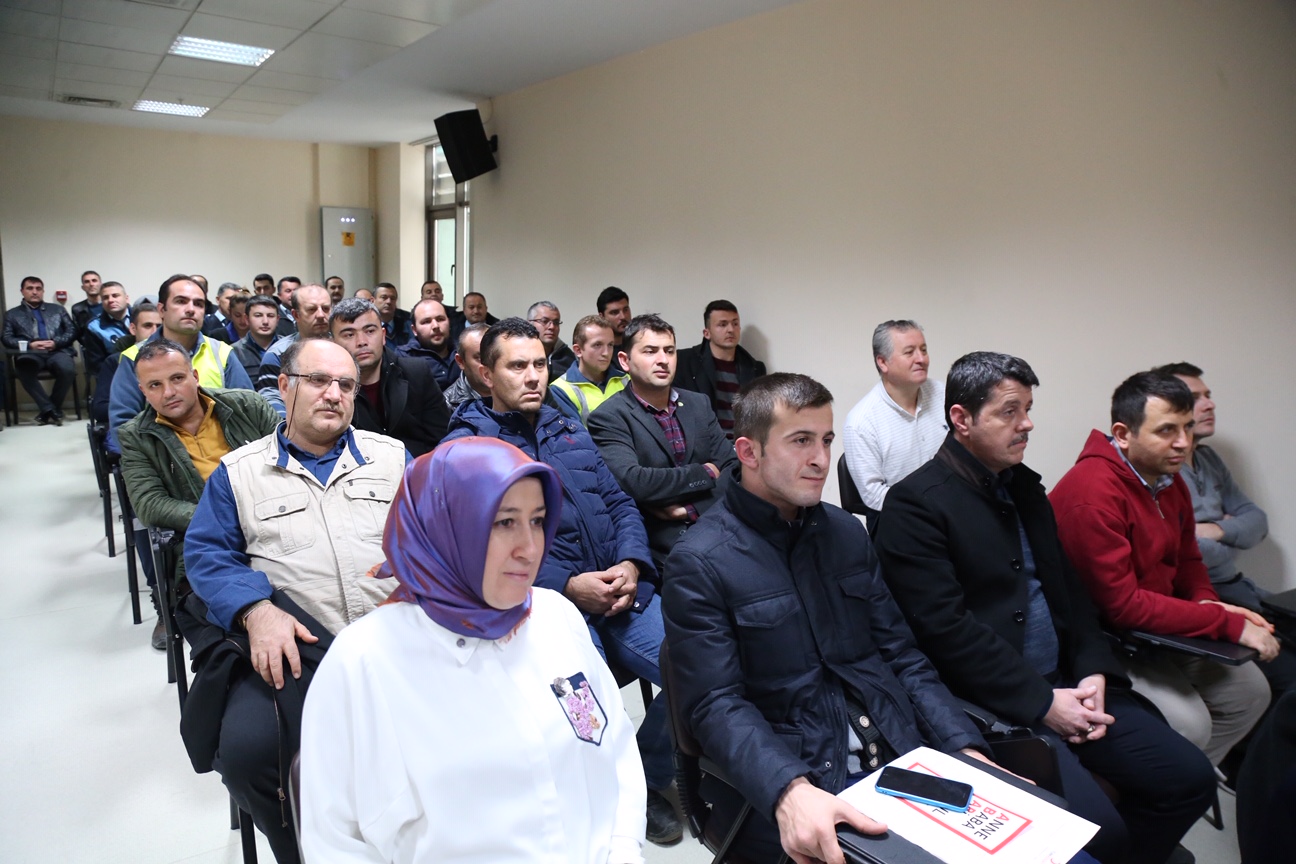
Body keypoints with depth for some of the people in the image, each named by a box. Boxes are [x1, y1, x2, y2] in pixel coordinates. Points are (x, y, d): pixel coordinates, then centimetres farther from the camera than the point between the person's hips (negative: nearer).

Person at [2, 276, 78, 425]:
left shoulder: (58, 309, 24)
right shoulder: (12, 314, 22)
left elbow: (72, 331, 13)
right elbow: (7, 339, 10)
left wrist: (56, 342, -7)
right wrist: (30, 345, -10)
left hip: (57, 351, 0)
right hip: (30, 354, 0)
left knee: (67, 369, -35)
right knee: (24, 371, -37)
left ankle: (46, 410, -14)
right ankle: (51, 410, -25)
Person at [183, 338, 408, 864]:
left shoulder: (392, 456, 16)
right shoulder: (239, 471, 15)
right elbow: (207, 552, 6)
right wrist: (257, 611, -13)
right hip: (291, 644, 0)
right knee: (246, 749, -26)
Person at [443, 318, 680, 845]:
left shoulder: (571, 431, 20)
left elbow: (619, 503, 17)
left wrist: (631, 564, -4)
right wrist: (568, 586, -15)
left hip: (620, 587, 5)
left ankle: (648, 778, 16)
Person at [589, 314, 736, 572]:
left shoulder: (699, 404, 12)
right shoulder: (609, 417, -5)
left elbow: (732, 467, 7)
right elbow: (631, 481, -19)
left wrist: (690, 506, -11)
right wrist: (704, 473, -7)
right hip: (660, 550, -5)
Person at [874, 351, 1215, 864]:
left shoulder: (1025, 486, 13)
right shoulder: (915, 504, -14)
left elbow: (1067, 586, 16)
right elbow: (945, 629, -19)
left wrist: (1094, 672, 1)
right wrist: (1042, 702, -15)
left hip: (1066, 684, 8)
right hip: (992, 703, -8)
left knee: (1190, 778, 1)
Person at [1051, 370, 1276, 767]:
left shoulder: (1168, 477, 4)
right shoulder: (1092, 494, -27)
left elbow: (1186, 558, 17)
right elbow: (1121, 606, -26)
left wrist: (1207, 602, -6)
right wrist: (1228, 624, -21)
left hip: (1158, 629, 10)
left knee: (1250, 690, 10)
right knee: (1189, 723, -21)